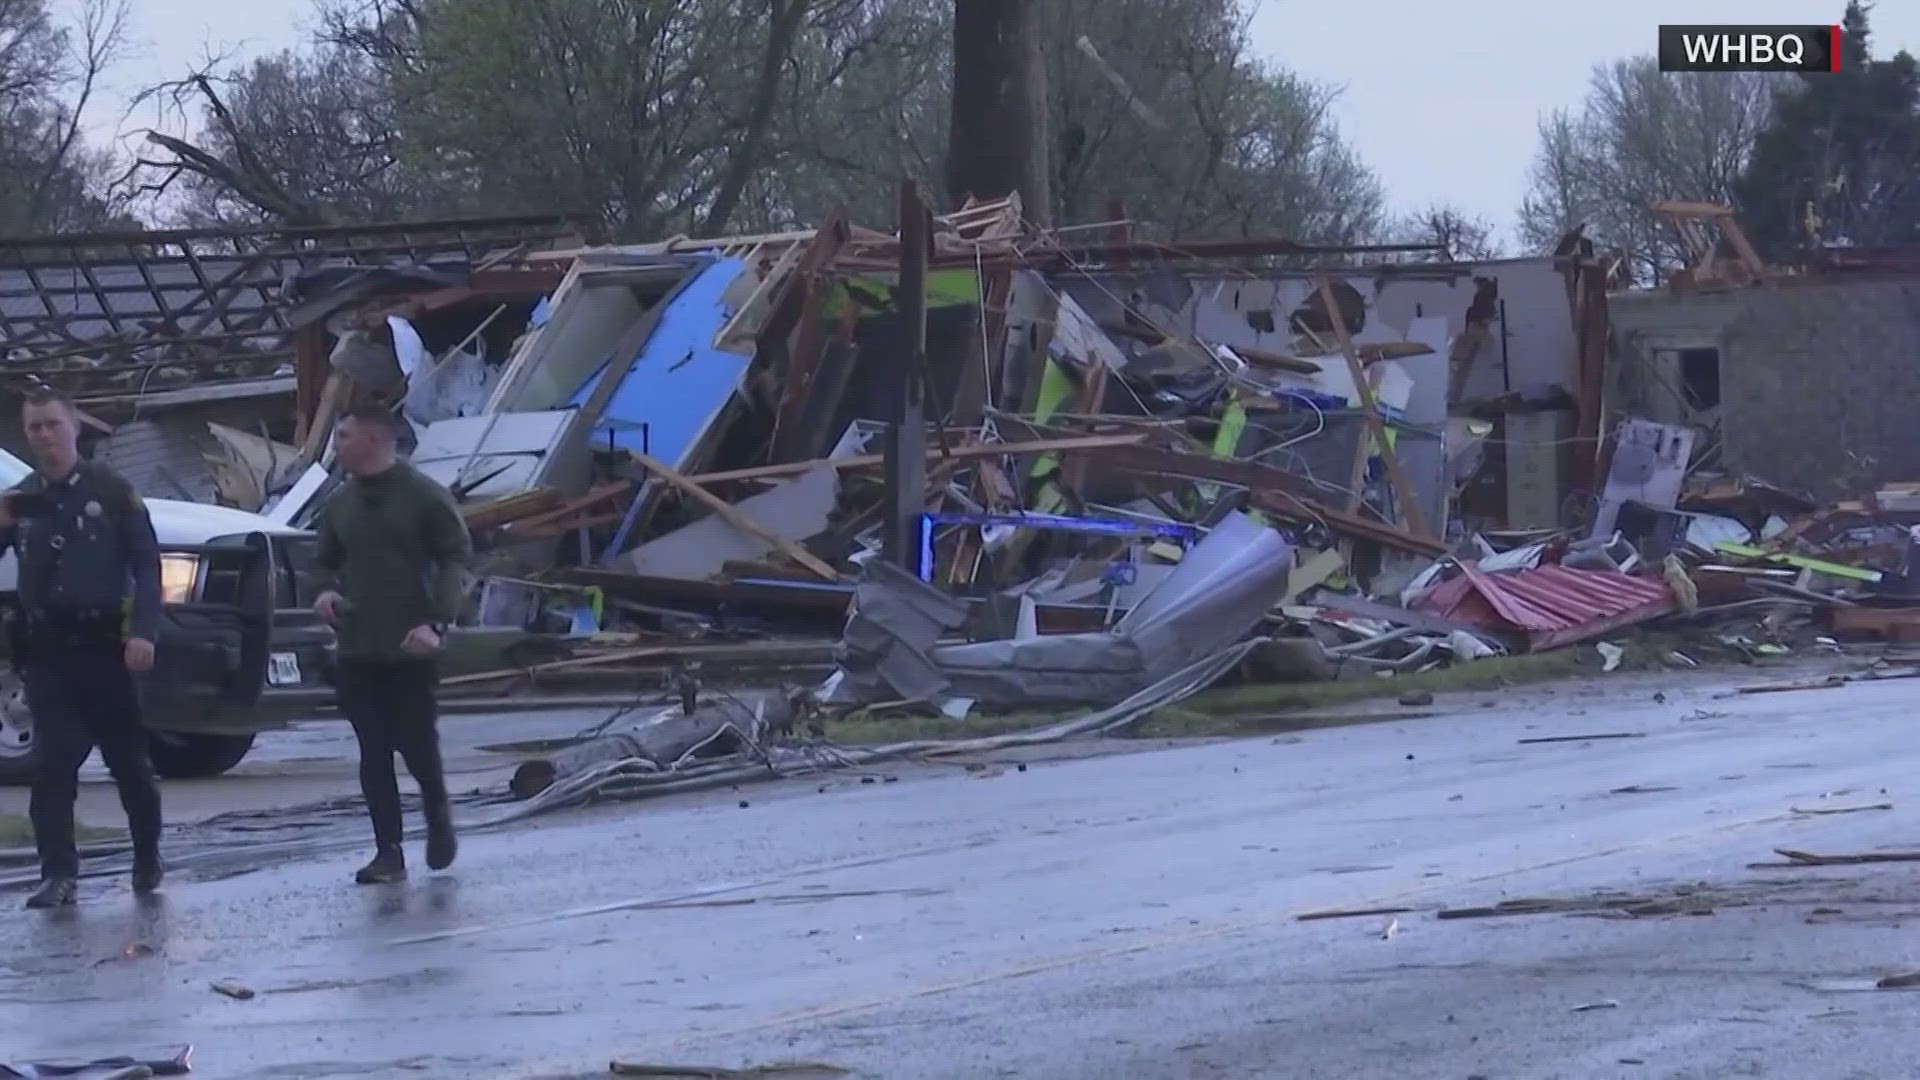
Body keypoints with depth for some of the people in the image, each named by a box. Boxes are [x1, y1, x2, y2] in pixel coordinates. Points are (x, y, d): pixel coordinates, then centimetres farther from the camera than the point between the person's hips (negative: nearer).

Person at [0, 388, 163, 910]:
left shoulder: (110, 491, 1)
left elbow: (146, 565, -2)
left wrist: (143, 631, -14)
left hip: (103, 645, -2)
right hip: (46, 648, 2)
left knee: (129, 759, 7)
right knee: (51, 764, -8)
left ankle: (147, 860, 25)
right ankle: (58, 874, -10)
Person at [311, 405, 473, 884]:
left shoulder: (426, 498, -6)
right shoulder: (339, 504, 12)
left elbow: (456, 561, -7)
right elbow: (327, 562, 24)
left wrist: (435, 622, -19)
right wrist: (326, 591, 0)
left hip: (411, 648, -5)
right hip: (355, 651, 5)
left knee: (416, 743, -1)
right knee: (373, 754, 1)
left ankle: (438, 817, 29)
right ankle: (388, 853, 3)